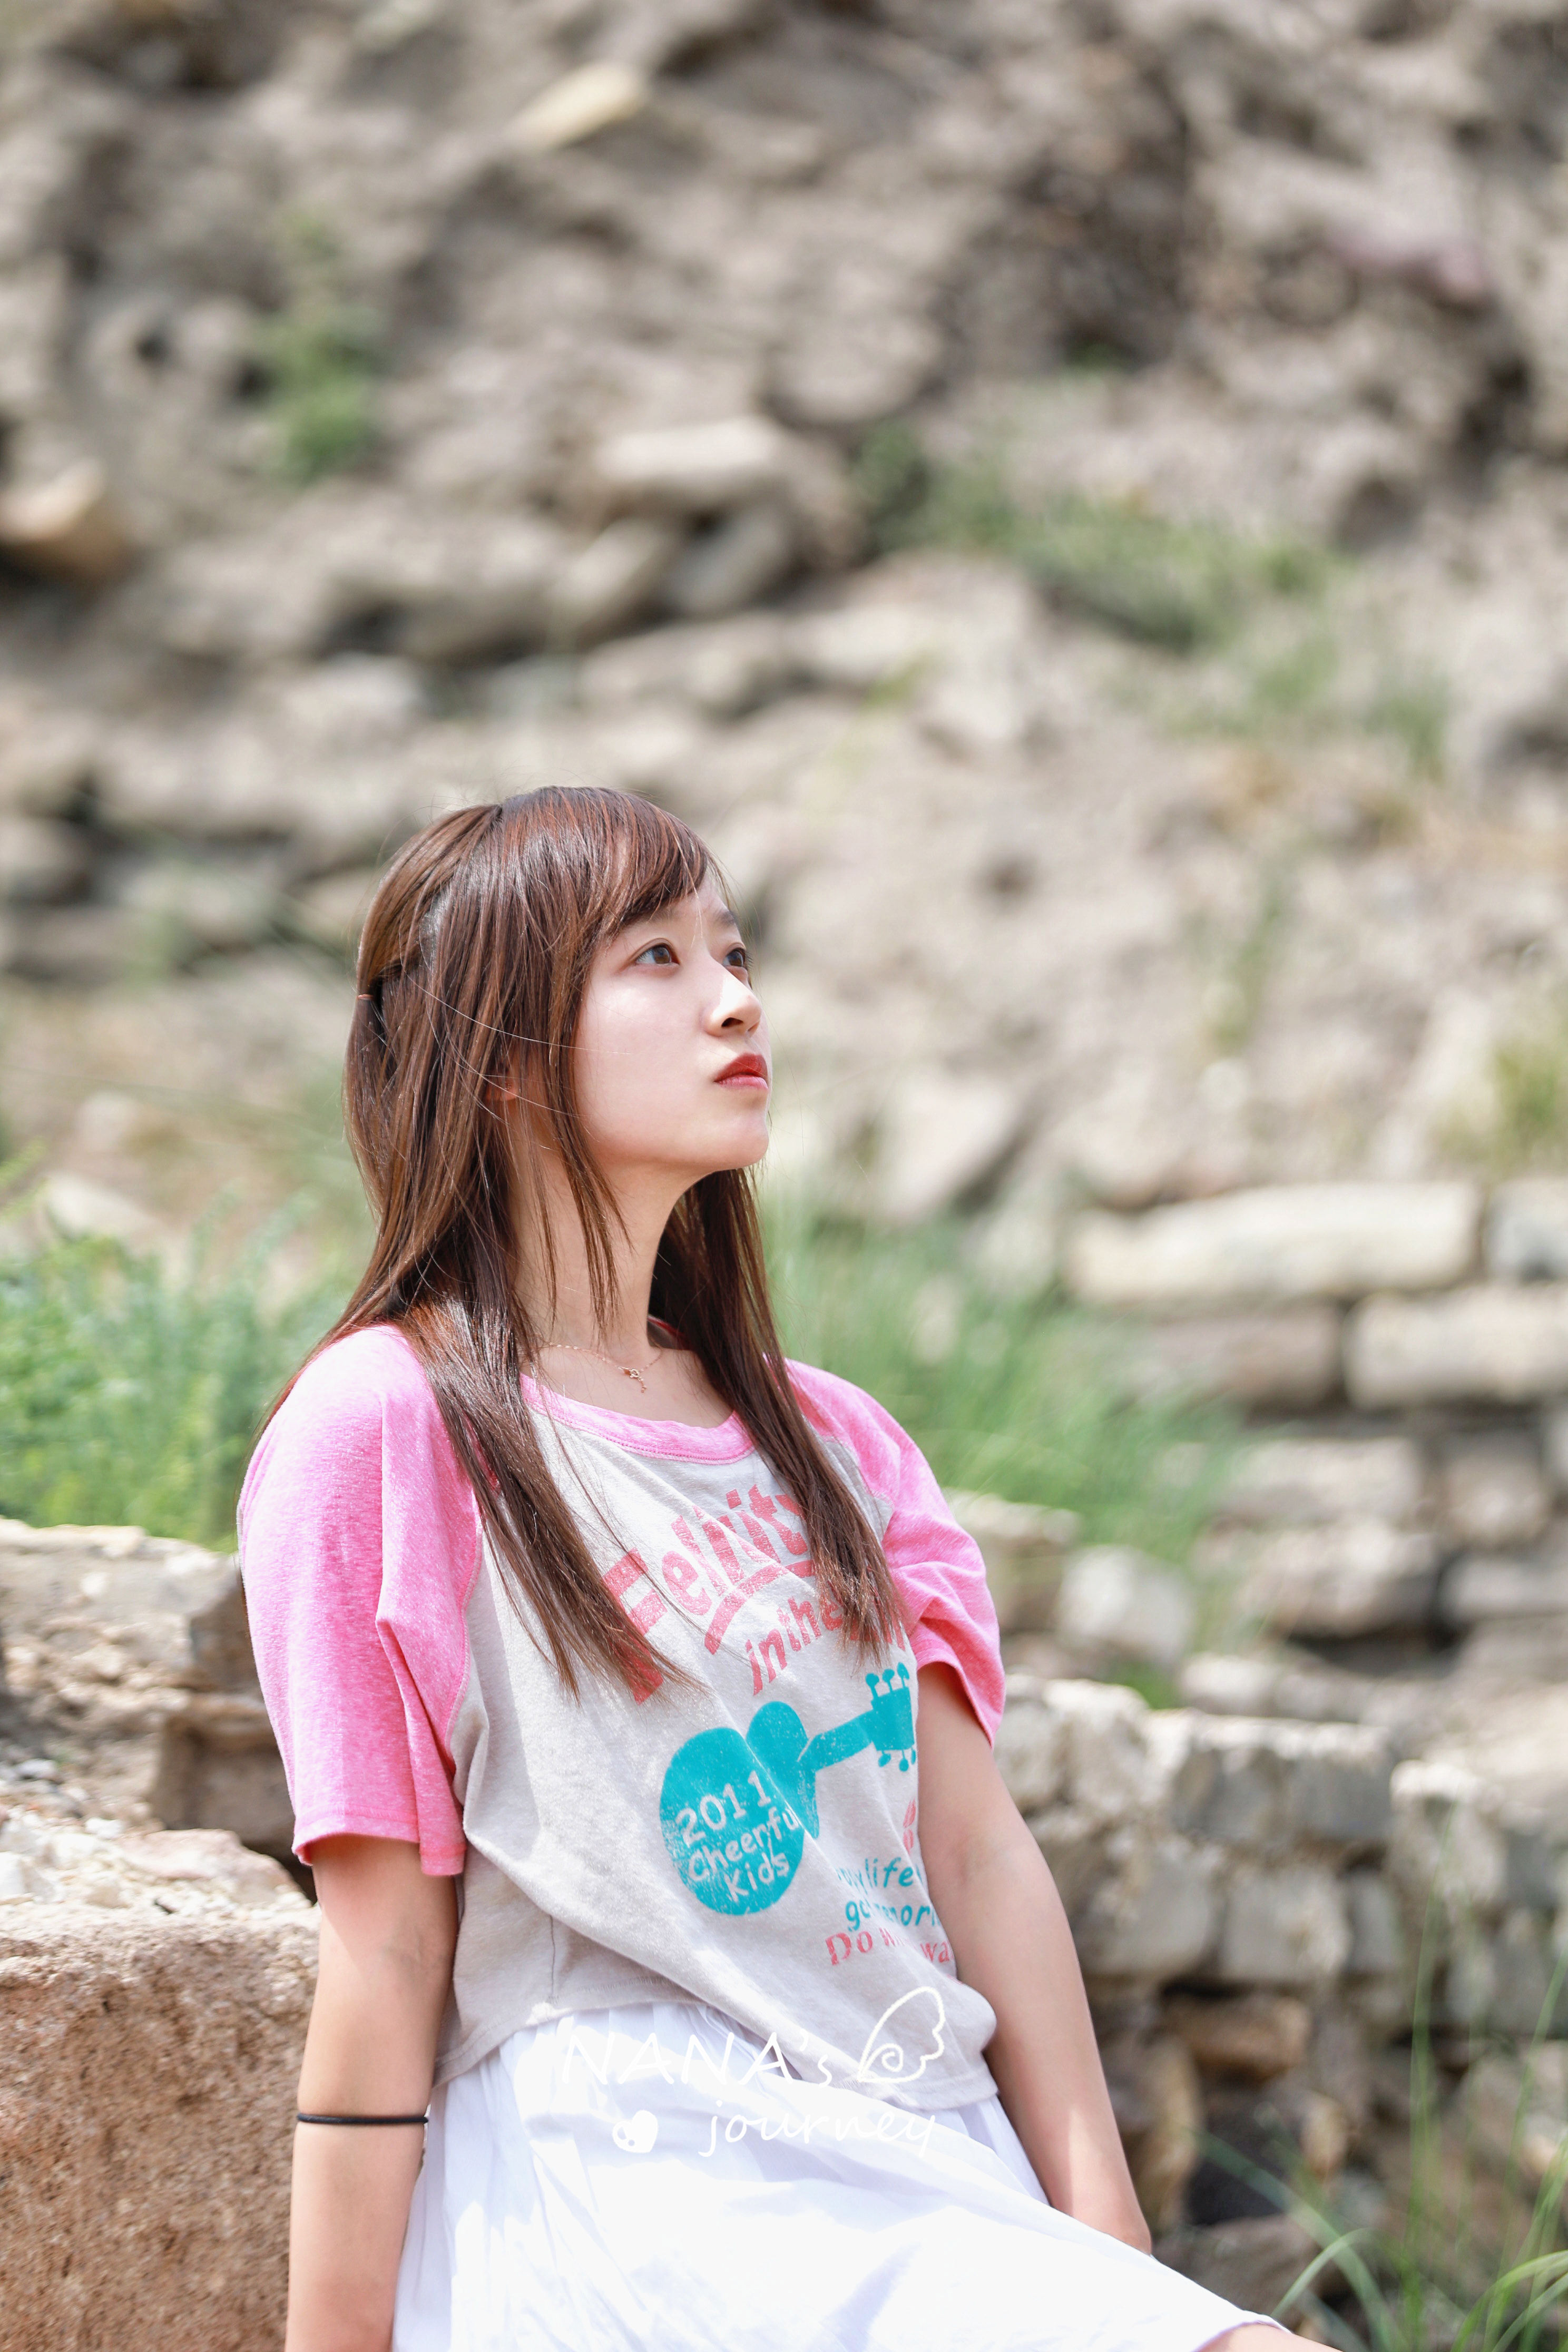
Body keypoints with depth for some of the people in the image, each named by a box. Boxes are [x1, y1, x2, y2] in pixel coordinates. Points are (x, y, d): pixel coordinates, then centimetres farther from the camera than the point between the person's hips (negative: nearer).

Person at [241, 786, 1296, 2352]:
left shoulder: (827, 1440, 16)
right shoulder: (383, 1428, -3)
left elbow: (980, 1852, 11)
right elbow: (383, 1960, -4)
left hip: (939, 2172, 7)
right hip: (625, 2195, -6)